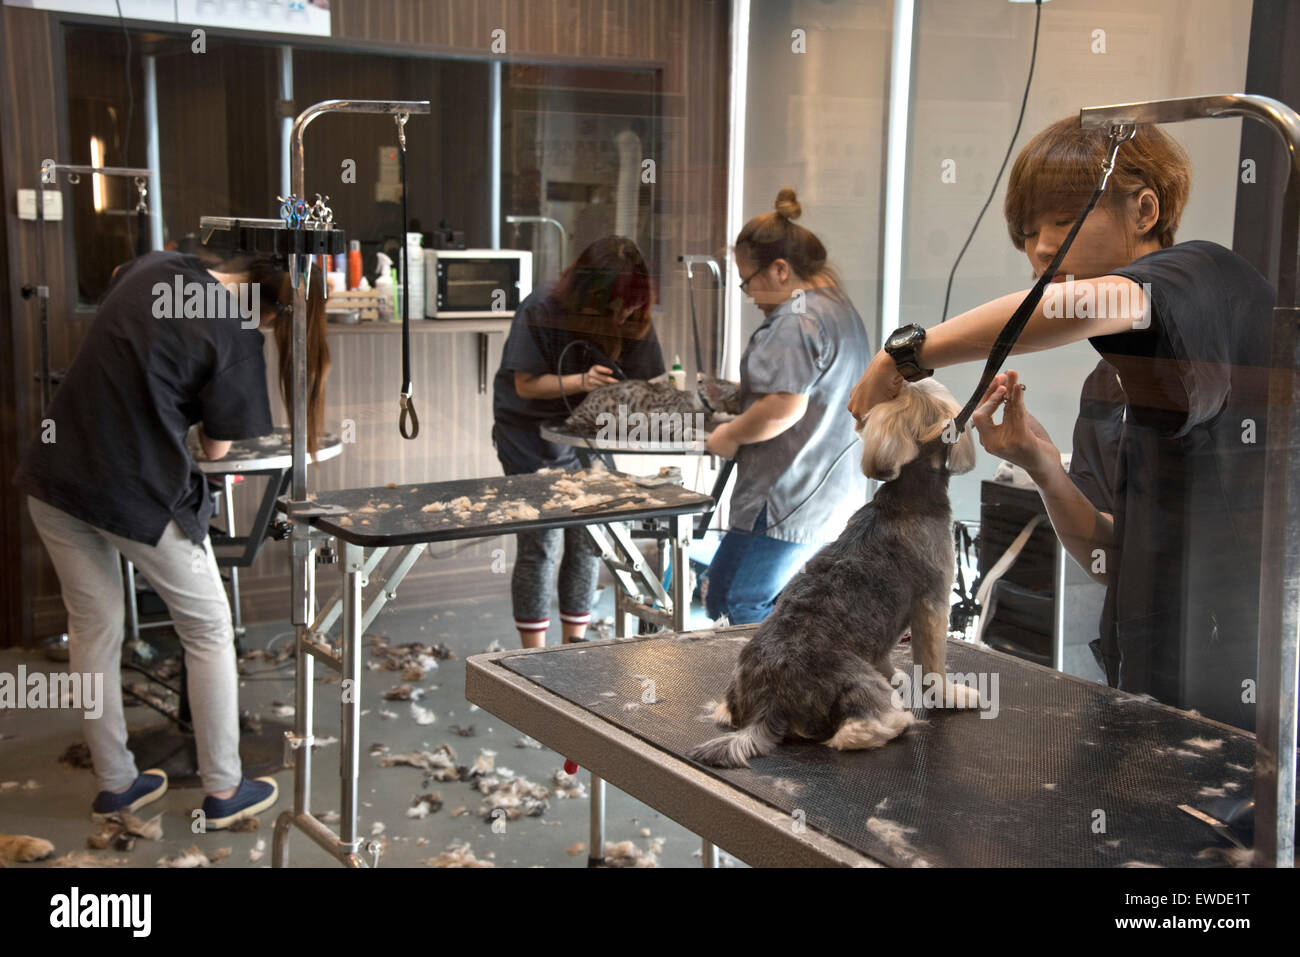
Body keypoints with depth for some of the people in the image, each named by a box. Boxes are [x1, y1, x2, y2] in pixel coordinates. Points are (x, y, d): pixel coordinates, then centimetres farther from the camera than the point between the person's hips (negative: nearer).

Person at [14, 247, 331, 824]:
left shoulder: (150, 266, 5)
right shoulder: (235, 335, -15)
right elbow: (217, 448, -5)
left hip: (52, 478, 7)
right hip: (137, 492, -7)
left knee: (92, 629, 19)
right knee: (208, 630, 13)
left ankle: (114, 785, 30)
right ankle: (223, 790, 20)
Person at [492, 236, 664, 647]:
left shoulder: (633, 319, -6)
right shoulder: (541, 311, -20)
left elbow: (646, 381, -2)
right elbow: (525, 384, -16)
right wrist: (581, 382, -30)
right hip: (532, 436, -4)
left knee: (588, 540, 5)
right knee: (540, 544, -6)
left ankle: (574, 644, 20)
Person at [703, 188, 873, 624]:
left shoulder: (797, 319, -17)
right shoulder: (841, 308, 17)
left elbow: (786, 406, -26)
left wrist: (730, 434, -12)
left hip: (789, 503, -11)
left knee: (733, 603, -3)